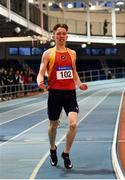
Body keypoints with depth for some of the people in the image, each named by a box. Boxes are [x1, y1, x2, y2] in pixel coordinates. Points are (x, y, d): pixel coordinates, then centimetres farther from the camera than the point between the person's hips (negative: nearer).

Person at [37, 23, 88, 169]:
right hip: (55, 93, -2)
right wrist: (40, 82, -27)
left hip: (70, 92, 2)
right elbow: (41, 73, -6)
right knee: (53, 125, 11)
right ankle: (53, 150, 39)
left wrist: (79, 84, 6)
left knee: (73, 124, -14)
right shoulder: (48, 54, -1)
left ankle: (66, 153, 6)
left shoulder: (72, 53, 10)